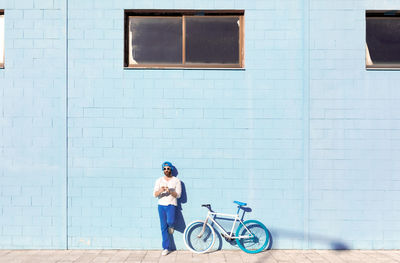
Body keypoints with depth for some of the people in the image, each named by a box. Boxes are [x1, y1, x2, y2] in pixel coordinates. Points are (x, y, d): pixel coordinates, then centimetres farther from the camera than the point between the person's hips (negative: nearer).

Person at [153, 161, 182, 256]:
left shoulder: (176, 181, 0)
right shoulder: (159, 180, 5)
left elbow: (178, 195, -5)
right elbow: (155, 195, -3)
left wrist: (170, 191, -22)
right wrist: (160, 190, -25)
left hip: (171, 204, -2)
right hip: (161, 205, 3)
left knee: (170, 221, -27)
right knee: (163, 227, 4)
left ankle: (171, 226, 11)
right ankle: (166, 248, 15)